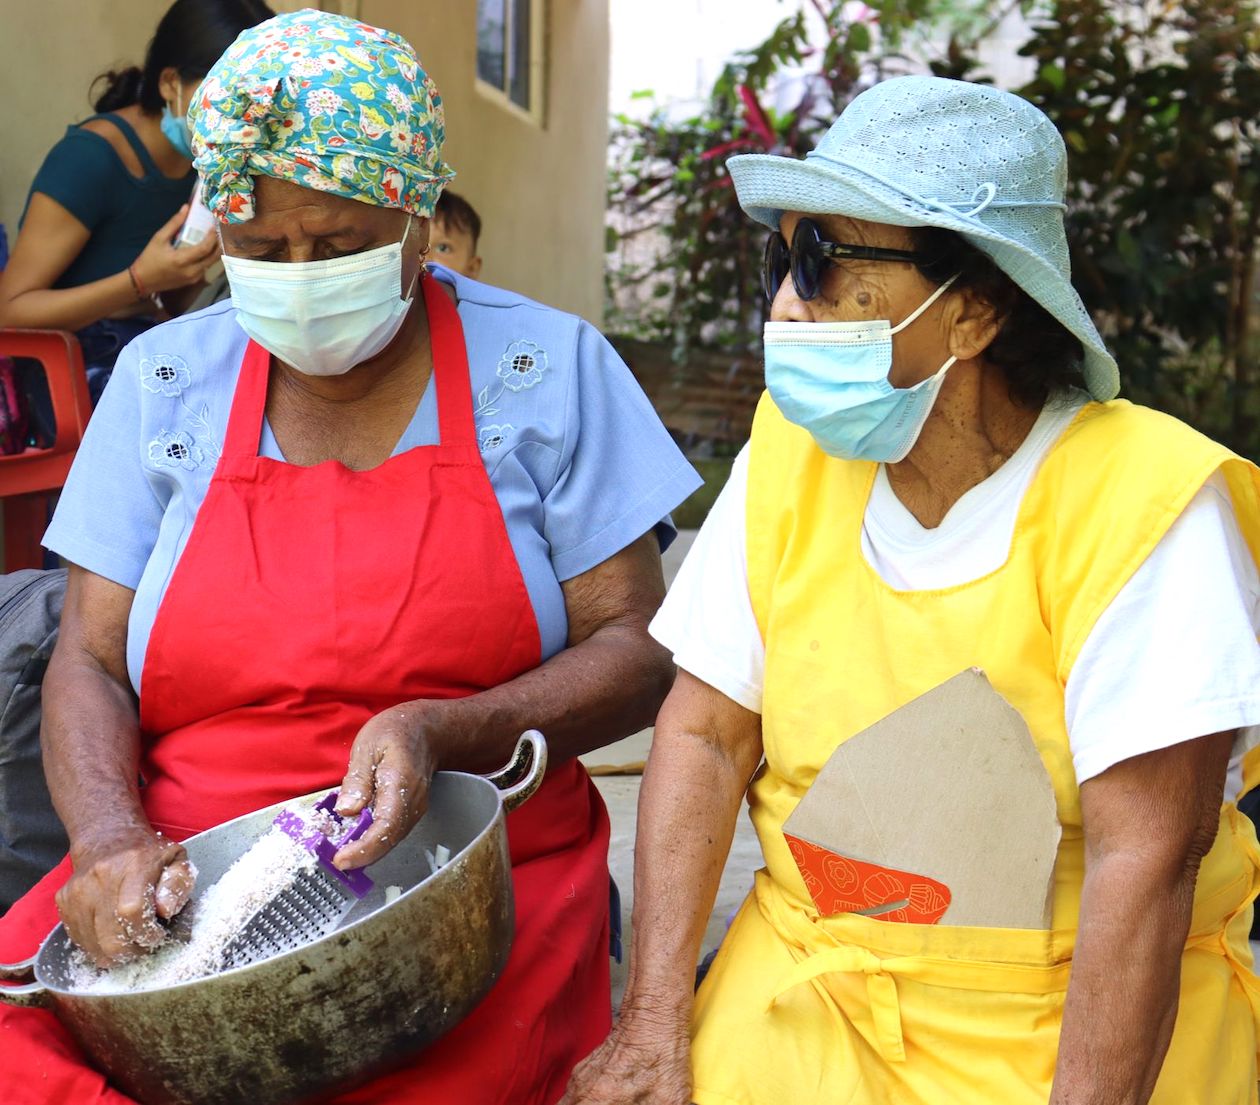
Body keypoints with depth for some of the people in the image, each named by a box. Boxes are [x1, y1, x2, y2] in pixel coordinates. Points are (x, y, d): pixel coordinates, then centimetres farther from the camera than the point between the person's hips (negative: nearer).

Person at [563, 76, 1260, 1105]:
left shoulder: (1142, 503, -18)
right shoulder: (790, 455, -3)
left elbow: (1146, 855, -20)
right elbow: (706, 733, -2)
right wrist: (654, 1021, -8)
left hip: (1081, 1020, -3)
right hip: (808, 985, 4)